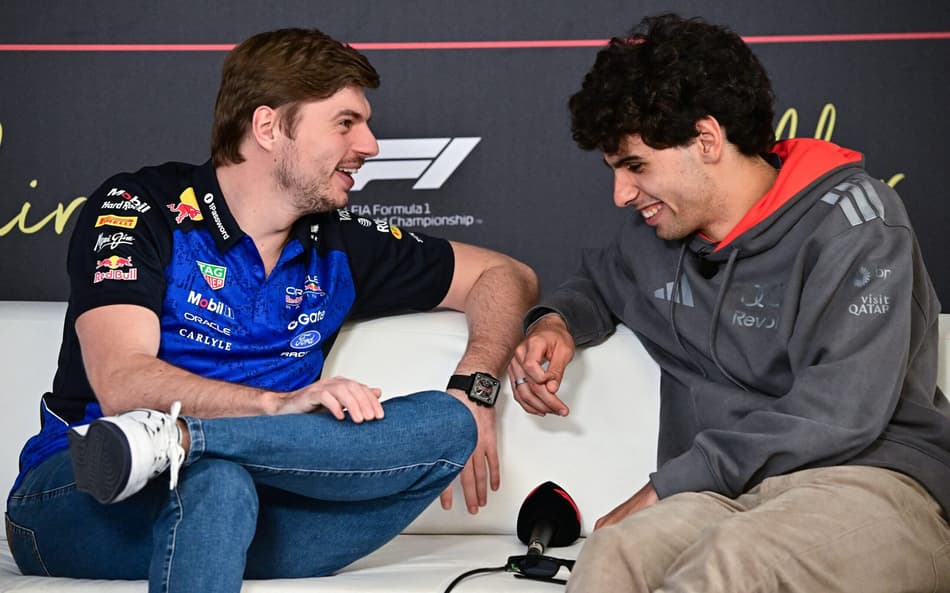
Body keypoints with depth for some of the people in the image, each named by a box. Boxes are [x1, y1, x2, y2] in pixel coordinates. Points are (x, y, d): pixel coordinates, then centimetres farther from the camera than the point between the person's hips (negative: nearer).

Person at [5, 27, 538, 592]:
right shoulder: (140, 209, -3)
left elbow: (504, 274, 23)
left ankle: (174, 438, -32)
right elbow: (122, 385, -17)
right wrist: (282, 403, -32)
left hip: (249, 525, 7)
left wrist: (471, 392, 2)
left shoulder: (338, 246, 13)